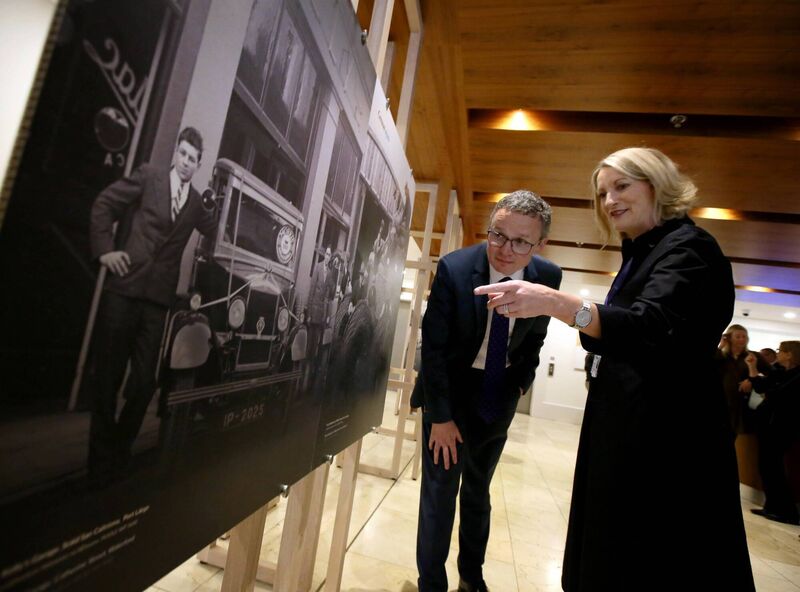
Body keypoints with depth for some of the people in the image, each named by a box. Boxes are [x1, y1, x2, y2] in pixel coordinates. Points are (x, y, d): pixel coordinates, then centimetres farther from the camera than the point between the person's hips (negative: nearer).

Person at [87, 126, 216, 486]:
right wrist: (105, 249, -4)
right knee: (108, 375, 5)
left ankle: (120, 453, 24)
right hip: (123, 286, -2)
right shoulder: (148, 176, 4)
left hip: (158, 296, 3)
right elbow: (103, 204, 4)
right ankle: (100, 459, 21)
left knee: (144, 381, 3)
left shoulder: (196, 203, 13)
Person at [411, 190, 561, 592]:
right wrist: (441, 416, -17)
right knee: (439, 494, 3)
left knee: (478, 493, 20)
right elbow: (433, 346, -18)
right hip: (452, 390, -3)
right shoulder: (454, 268, -21)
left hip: (498, 396, 3)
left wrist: (520, 382, 1)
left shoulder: (548, 277, -12)